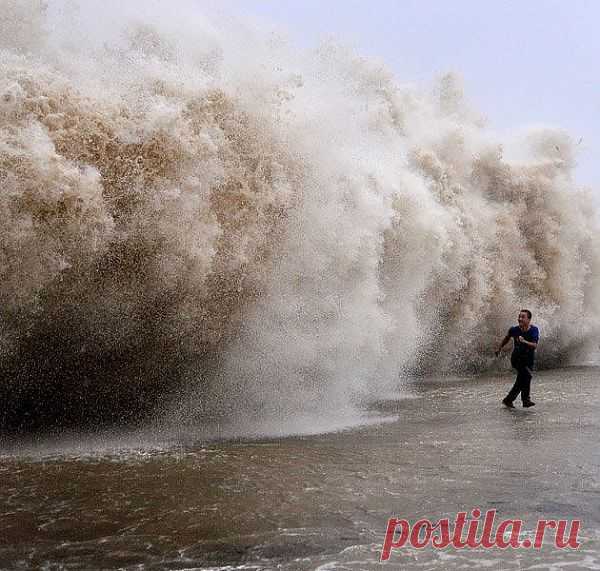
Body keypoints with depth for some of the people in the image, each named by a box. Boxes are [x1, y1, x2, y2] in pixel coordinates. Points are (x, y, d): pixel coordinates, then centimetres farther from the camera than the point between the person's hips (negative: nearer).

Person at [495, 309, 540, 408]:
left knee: (521, 381, 9)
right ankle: (526, 399, -17)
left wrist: (524, 341, -43)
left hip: (528, 360, 2)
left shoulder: (534, 330, -13)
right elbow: (507, 338, 12)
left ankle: (508, 400, 26)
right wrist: (499, 349, 23)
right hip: (516, 358, -2)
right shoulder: (514, 330, -11)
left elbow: (534, 345, -25)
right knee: (527, 375, -25)